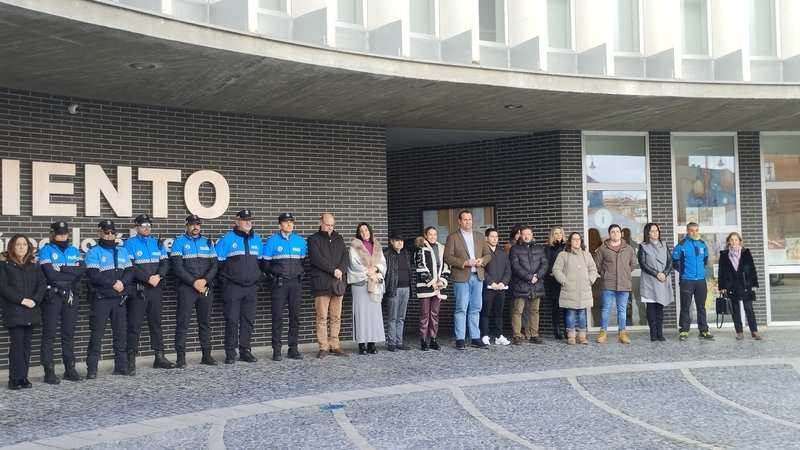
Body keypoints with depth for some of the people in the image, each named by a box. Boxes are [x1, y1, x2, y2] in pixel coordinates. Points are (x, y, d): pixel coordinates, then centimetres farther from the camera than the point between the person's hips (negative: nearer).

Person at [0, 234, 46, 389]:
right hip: (14, 311, -4)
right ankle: (15, 379, -6)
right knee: (17, 343, -9)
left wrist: (35, 300, -12)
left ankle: (23, 377, 10)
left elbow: (42, 283, 6)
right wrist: (21, 300, -16)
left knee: (26, 344, 6)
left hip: (31, 311, 4)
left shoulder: (33, 264, 14)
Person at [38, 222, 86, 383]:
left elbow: (82, 269, -6)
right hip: (52, 295, -4)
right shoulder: (45, 250, -4)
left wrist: (62, 269, -16)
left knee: (69, 333, 10)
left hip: (71, 295, 5)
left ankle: (70, 369, 17)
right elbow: (50, 273, -17)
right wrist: (72, 272, -10)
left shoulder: (74, 250, 10)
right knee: (49, 334, -1)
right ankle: (49, 371, 2)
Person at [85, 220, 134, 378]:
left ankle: (121, 366, 15)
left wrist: (122, 283, -15)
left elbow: (130, 272, 4)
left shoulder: (122, 251, 13)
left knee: (121, 331, 8)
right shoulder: (93, 252, -3)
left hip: (120, 298, 5)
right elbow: (94, 275, -15)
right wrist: (113, 283, -16)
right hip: (101, 298, -5)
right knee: (97, 332, -4)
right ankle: (92, 368, 0)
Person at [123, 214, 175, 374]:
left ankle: (159, 357, 19)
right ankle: (131, 360, 0)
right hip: (138, 290, -5)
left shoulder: (158, 243, 13)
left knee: (156, 323, 12)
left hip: (156, 289, 5)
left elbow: (165, 263, 4)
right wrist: (148, 278, -20)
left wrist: (158, 276, -15)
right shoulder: (129, 243, -3)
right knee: (135, 325, -4)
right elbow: (130, 266, -14)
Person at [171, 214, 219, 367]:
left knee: (205, 322, 9)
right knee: (183, 322, -4)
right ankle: (181, 356, 0)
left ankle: (207, 355, 16)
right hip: (186, 288, -4)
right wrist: (194, 282, -15)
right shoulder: (179, 242, 0)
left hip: (206, 287, 4)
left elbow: (214, 264, 6)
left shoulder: (208, 242, 13)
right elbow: (178, 266, -9)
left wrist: (204, 280, -10)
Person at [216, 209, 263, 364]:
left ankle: (245, 351, 16)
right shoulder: (227, 239, -5)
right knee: (232, 320, -2)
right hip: (233, 287, -4)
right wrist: (224, 278, -1)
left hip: (251, 287, 4)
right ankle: (230, 353, 4)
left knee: (248, 320, 8)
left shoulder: (256, 238, 9)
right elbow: (218, 262, -3)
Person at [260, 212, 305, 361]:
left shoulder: (300, 241, 5)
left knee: (295, 316, 6)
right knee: (278, 316, -5)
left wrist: (298, 275, 13)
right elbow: (265, 263, 0)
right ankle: (276, 350, 0)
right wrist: (273, 277, 3)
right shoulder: (272, 241, -5)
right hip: (279, 283, -3)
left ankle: (293, 349, 13)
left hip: (296, 283, 3)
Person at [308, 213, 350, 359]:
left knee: (336, 317, 5)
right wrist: (334, 270, -14)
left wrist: (340, 270, -11)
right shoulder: (313, 239, 3)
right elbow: (317, 258, -11)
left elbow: (346, 257, 8)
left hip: (338, 282, 4)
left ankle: (334, 345, 10)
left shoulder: (339, 239, 17)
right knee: (322, 317, -4)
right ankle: (323, 347, 0)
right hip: (321, 283, -4)